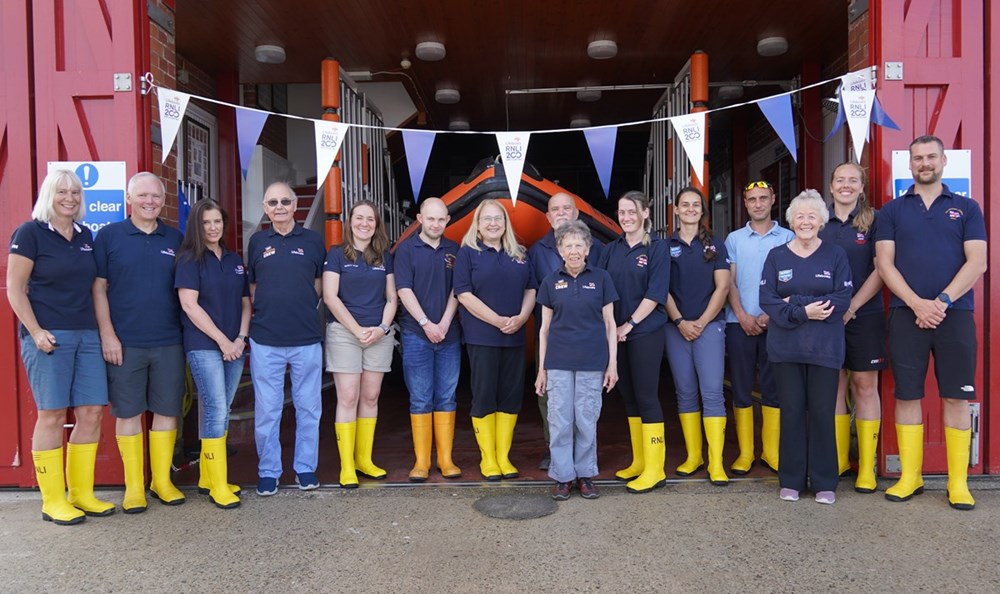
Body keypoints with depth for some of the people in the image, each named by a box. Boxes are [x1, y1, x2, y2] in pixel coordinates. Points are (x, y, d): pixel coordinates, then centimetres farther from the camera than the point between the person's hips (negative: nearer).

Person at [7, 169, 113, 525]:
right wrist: (36, 331, -13)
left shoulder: (85, 236, 14)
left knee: (92, 413, 3)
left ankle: (82, 493, 15)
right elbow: (15, 288, -5)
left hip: (86, 335, 6)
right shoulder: (30, 232, -2)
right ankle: (52, 501, 8)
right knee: (52, 415, -2)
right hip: (48, 336, -5)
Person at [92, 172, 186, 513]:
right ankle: (134, 487, 16)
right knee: (128, 412, 4)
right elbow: (98, 287, 0)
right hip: (124, 343, -2)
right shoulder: (109, 236, 1)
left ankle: (162, 481, 20)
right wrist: (107, 335, -7)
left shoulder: (176, 239, 9)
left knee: (167, 411, 7)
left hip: (168, 343, 3)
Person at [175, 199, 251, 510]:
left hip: (234, 347, 6)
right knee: (216, 411, -10)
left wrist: (240, 338, -1)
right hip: (204, 347, -5)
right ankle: (218, 486, -3)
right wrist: (223, 341, -12)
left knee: (221, 411, 9)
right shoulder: (190, 259, -1)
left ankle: (208, 476, 19)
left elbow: (246, 303, 15)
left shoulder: (235, 260, 15)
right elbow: (190, 305, -10)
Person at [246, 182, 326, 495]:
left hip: (307, 339, 0)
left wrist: (304, 312, 6)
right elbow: (252, 286, 14)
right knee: (266, 410, 5)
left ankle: (305, 468, 22)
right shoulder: (257, 241, 7)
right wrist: (264, 315, 5)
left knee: (308, 407, 8)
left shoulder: (313, 240, 5)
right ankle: (268, 471, 19)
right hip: (265, 340, 0)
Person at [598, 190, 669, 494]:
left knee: (646, 396, -4)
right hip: (616, 333, 5)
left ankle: (654, 469, 2)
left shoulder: (657, 247, -4)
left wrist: (629, 325, -14)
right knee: (628, 395, 10)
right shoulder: (611, 249, 10)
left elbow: (655, 293, -10)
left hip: (645, 332, -5)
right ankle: (638, 461, 21)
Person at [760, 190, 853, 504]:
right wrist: (804, 312, -16)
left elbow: (843, 298, -6)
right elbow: (767, 299, -3)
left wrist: (795, 304, -13)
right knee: (791, 411, 6)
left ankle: (824, 482, 15)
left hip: (825, 345, -1)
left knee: (823, 412, 2)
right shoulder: (776, 256, 6)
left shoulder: (835, 254, 4)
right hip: (786, 345, 1)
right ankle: (791, 480, 16)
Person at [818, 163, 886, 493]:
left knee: (865, 387, 1)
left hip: (864, 316, -2)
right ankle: (838, 459, 18)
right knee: (834, 387, 7)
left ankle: (866, 465, 9)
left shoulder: (874, 220, 0)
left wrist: (852, 306, -12)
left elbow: (881, 269, -6)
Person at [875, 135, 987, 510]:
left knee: (956, 398, 2)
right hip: (906, 315, 1)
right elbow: (884, 263, 1)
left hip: (955, 314, 0)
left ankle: (958, 482, 10)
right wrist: (916, 303, -11)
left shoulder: (966, 208, 9)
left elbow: (976, 262, 0)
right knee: (907, 396, 3)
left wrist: (943, 301, -13)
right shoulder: (892, 211, 10)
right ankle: (910, 477, 13)